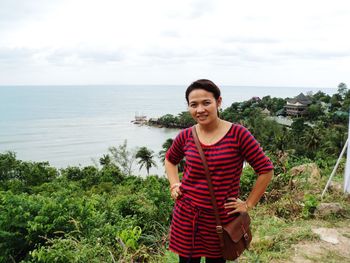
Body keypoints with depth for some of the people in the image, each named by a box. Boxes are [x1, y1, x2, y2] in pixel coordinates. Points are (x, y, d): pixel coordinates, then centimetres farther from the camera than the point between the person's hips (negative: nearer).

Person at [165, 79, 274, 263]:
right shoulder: (186, 136, -3)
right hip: (186, 215, 2)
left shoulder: (237, 134, -13)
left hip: (222, 216, -2)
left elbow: (266, 170, -7)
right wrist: (174, 184, 5)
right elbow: (170, 159, 19)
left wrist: (248, 204, -4)